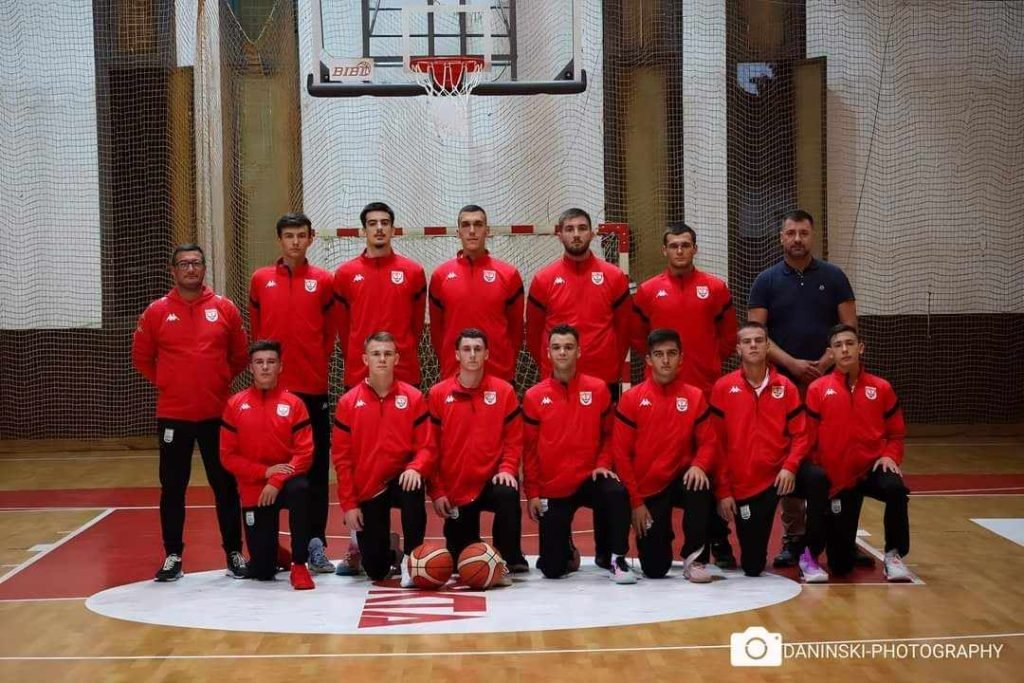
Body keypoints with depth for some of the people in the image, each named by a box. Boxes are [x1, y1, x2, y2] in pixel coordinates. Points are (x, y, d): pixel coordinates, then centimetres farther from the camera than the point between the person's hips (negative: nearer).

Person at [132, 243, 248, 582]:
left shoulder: (224, 308, 2)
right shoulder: (157, 312, 0)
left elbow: (240, 354, 11)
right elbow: (141, 357, 8)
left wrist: (222, 380, 6)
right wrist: (166, 383, 5)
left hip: (217, 413, 0)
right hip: (173, 415, 0)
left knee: (225, 484, 5)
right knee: (172, 487, 6)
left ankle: (234, 553, 15)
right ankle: (173, 556, 16)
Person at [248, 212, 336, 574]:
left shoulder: (323, 281, 4)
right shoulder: (260, 280, 7)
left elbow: (330, 333, 8)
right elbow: (256, 330, 12)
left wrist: (316, 364, 4)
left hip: (313, 387, -1)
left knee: (316, 466, 1)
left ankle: (315, 544, 5)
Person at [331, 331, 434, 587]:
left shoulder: (413, 397, -3)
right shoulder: (348, 402, -3)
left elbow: (426, 446, -3)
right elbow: (341, 457, -2)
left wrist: (415, 469, -25)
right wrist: (348, 503, -7)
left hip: (401, 479, 0)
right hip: (367, 490, 0)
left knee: (413, 487, -39)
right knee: (376, 571, -4)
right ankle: (390, 549, 36)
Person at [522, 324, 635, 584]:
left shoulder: (598, 389, 0)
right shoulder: (534, 396, -3)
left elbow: (609, 434, 9)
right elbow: (529, 449, 1)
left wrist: (603, 464, -8)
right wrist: (532, 493, -3)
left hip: (589, 478, 1)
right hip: (552, 489, 0)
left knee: (617, 494, -35)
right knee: (552, 569, -5)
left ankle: (613, 558, -15)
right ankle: (566, 550, 31)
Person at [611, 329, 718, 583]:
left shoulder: (694, 397, 1)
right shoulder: (632, 399, -4)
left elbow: (707, 442, 0)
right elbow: (622, 453, -5)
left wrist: (699, 466, -23)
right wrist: (635, 501, -9)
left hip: (680, 479, 1)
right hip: (647, 489, -1)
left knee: (700, 486, -36)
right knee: (654, 570, -7)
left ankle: (693, 558, -15)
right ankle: (659, 533, 31)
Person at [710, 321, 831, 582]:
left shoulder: (785, 386, 2)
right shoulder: (723, 388, -2)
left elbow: (800, 434, 1)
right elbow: (717, 443, -2)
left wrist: (790, 467, -18)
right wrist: (723, 491, -5)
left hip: (782, 472, 2)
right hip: (746, 484, -2)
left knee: (818, 479, -33)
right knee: (752, 568, -4)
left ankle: (809, 554, -15)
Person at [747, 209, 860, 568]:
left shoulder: (833, 277, 6)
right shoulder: (767, 281, 4)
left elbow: (849, 328, 3)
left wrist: (824, 363, -11)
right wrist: (792, 363, -14)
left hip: (829, 382, 0)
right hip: (783, 382, 0)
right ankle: (793, 536, 8)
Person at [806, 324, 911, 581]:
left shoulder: (881, 388, 2)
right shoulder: (818, 389, -3)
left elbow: (896, 433, 10)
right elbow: (808, 437, 0)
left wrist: (890, 456, -9)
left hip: (872, 468, 1)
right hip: (837, 478, -1)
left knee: (895, 489, -38)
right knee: (840, 566, -3)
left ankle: (894, 555, -13)